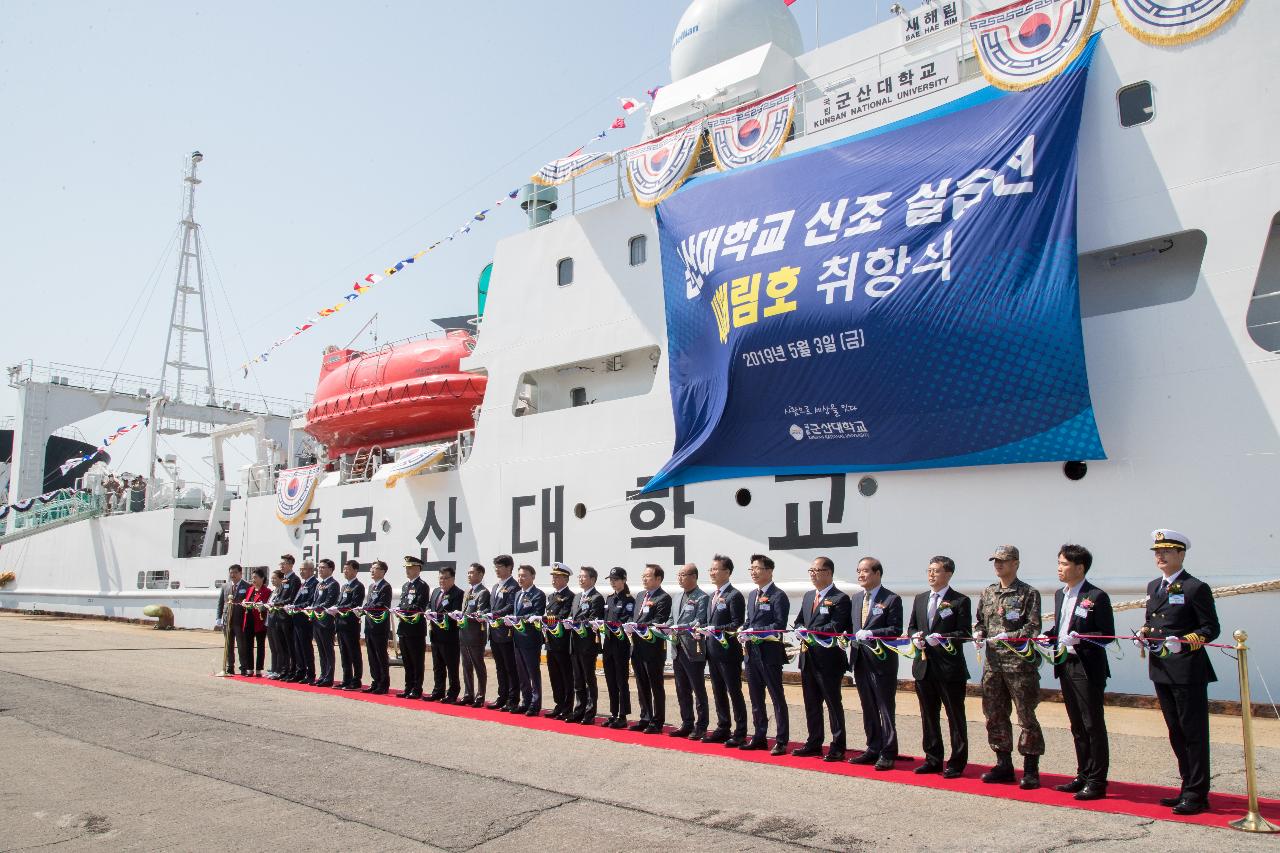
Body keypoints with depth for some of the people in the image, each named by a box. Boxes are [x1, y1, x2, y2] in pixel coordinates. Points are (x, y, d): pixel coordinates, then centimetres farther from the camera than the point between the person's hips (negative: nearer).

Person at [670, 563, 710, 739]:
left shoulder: (702, 598, -9)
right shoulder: (679, 598, 15)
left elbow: (699, 622, -18)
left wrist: (679, 629, -26)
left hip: (694, 651, -8)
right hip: (678, 650, 8)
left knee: (699, 690, 1)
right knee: (682, 691, 13)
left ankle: (701, 727, 9)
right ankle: (687, 724, 24)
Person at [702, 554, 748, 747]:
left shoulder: (734, 596, -11)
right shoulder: (714, 595, 16)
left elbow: (737, 625, -17)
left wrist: (715, 629, -22)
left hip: (728, 652, -9)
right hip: (713, 652, 9)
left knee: (734, 692, -1)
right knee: (718, 693, 14)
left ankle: (740, 734, 6)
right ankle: (723, 729, 24)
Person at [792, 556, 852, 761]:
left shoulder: (840, 599, -10)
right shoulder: (808, 596, 15)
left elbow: (835, 627, -19)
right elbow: (798, 621, 17)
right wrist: (801, 632, -5)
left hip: (828, 659, -7)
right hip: (808, 658, 7)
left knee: (833, 703, 2)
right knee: (811, 704, 15)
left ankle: (838, 747, 11)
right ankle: (814, 743, 26)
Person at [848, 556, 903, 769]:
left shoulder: (891, 599, -7)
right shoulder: (856, 599, 14)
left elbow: (895, 630, -12)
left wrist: (871, 634, -22)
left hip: (882, 662, -7)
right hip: (860, 661, 7)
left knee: (886, 709, 1)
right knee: (868, 709, 14)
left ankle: (888, 754, 10)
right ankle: (873, 749, 25)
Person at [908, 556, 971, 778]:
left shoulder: (960, 601, -5)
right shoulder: (920, 599, 13)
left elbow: (965, 632, -10)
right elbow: (911, 626, 19)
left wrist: (942, 638, -22)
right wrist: (915, 636, -3)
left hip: (950, 667, -6)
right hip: (924, 667, 6)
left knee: (956, 718, 3)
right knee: (929, 716, 13)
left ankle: (957, 763, 12)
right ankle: (933, 760, 24)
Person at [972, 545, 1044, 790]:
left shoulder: (1029, 593, -3)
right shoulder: (987, 593, 13)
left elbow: (1033, 627, -10)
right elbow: (979, 621, 20)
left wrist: (1008, 636, -22)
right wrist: (978, 633, 0)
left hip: (1019, 661, -6)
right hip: (992, 661, 6)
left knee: (1026, 715, -1)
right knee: (994, 714, 10)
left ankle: (1031, 770, 8)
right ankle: (1004, 766, 21)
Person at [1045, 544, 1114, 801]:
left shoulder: (1097, 596, -11)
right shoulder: (1059, 594, 13)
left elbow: (1107, 635, -12)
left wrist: (1080, 639, -25)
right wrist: (1048, 636, 2)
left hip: (1087, 668, -8)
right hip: (1065, 666, 8)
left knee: (1093, 725, -1)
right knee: (1077, 726, 15)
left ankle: (1097, 782, 7)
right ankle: (1083, 776, 25)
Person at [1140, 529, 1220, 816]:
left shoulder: (1195, 588, -9)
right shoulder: (1153, 587, 14)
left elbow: (1211, 629, -10)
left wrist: (1183, 642, -23)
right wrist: (1144, 634, 4)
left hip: (1188, 671, -8)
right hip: (1161, 671, 8)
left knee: (1194, 733, -1)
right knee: (1176, 733, 15)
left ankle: (1197, 795, 7)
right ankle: (1188, 788, 26)